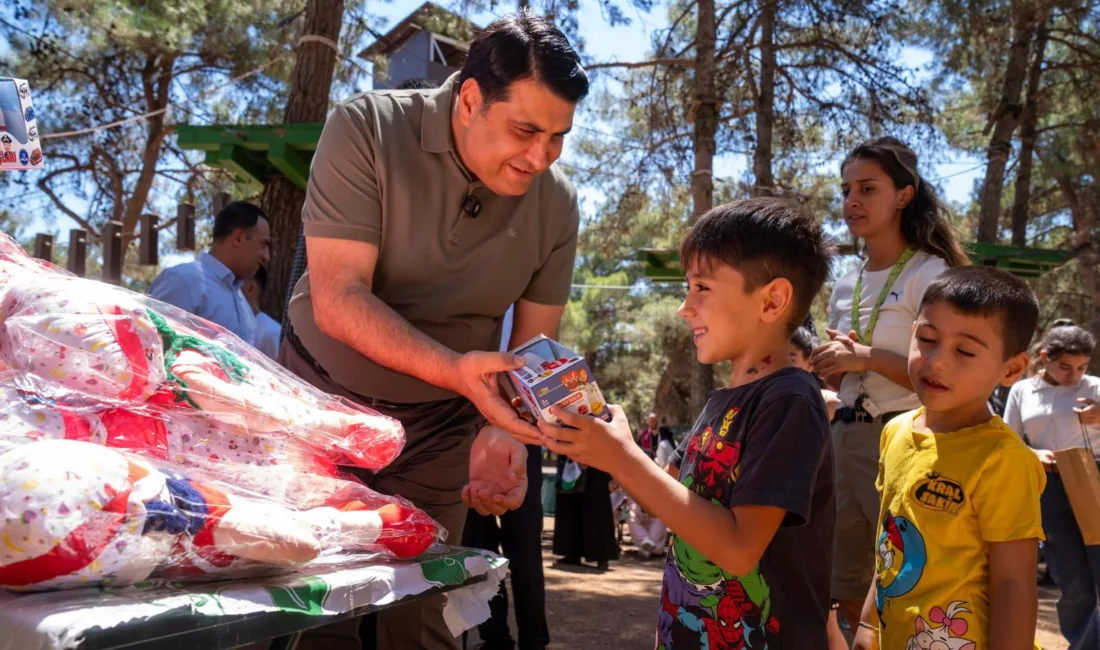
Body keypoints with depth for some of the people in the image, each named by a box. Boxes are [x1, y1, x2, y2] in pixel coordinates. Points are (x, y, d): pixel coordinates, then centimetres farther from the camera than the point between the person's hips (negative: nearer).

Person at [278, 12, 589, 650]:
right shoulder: (367, 129, -21)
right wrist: (456, 370, -39)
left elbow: (535, 344, -6)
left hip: (440, 426, 2)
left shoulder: (557, 203, -11)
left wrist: (505, 431, -25)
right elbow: (338, 298, -26)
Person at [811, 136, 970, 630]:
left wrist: (868, 357, -22)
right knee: (848, 593, 12)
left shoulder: (929, 273, -7)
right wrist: (831, 361, -2)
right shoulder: (845, 285, 12)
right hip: (847, 437, 7)